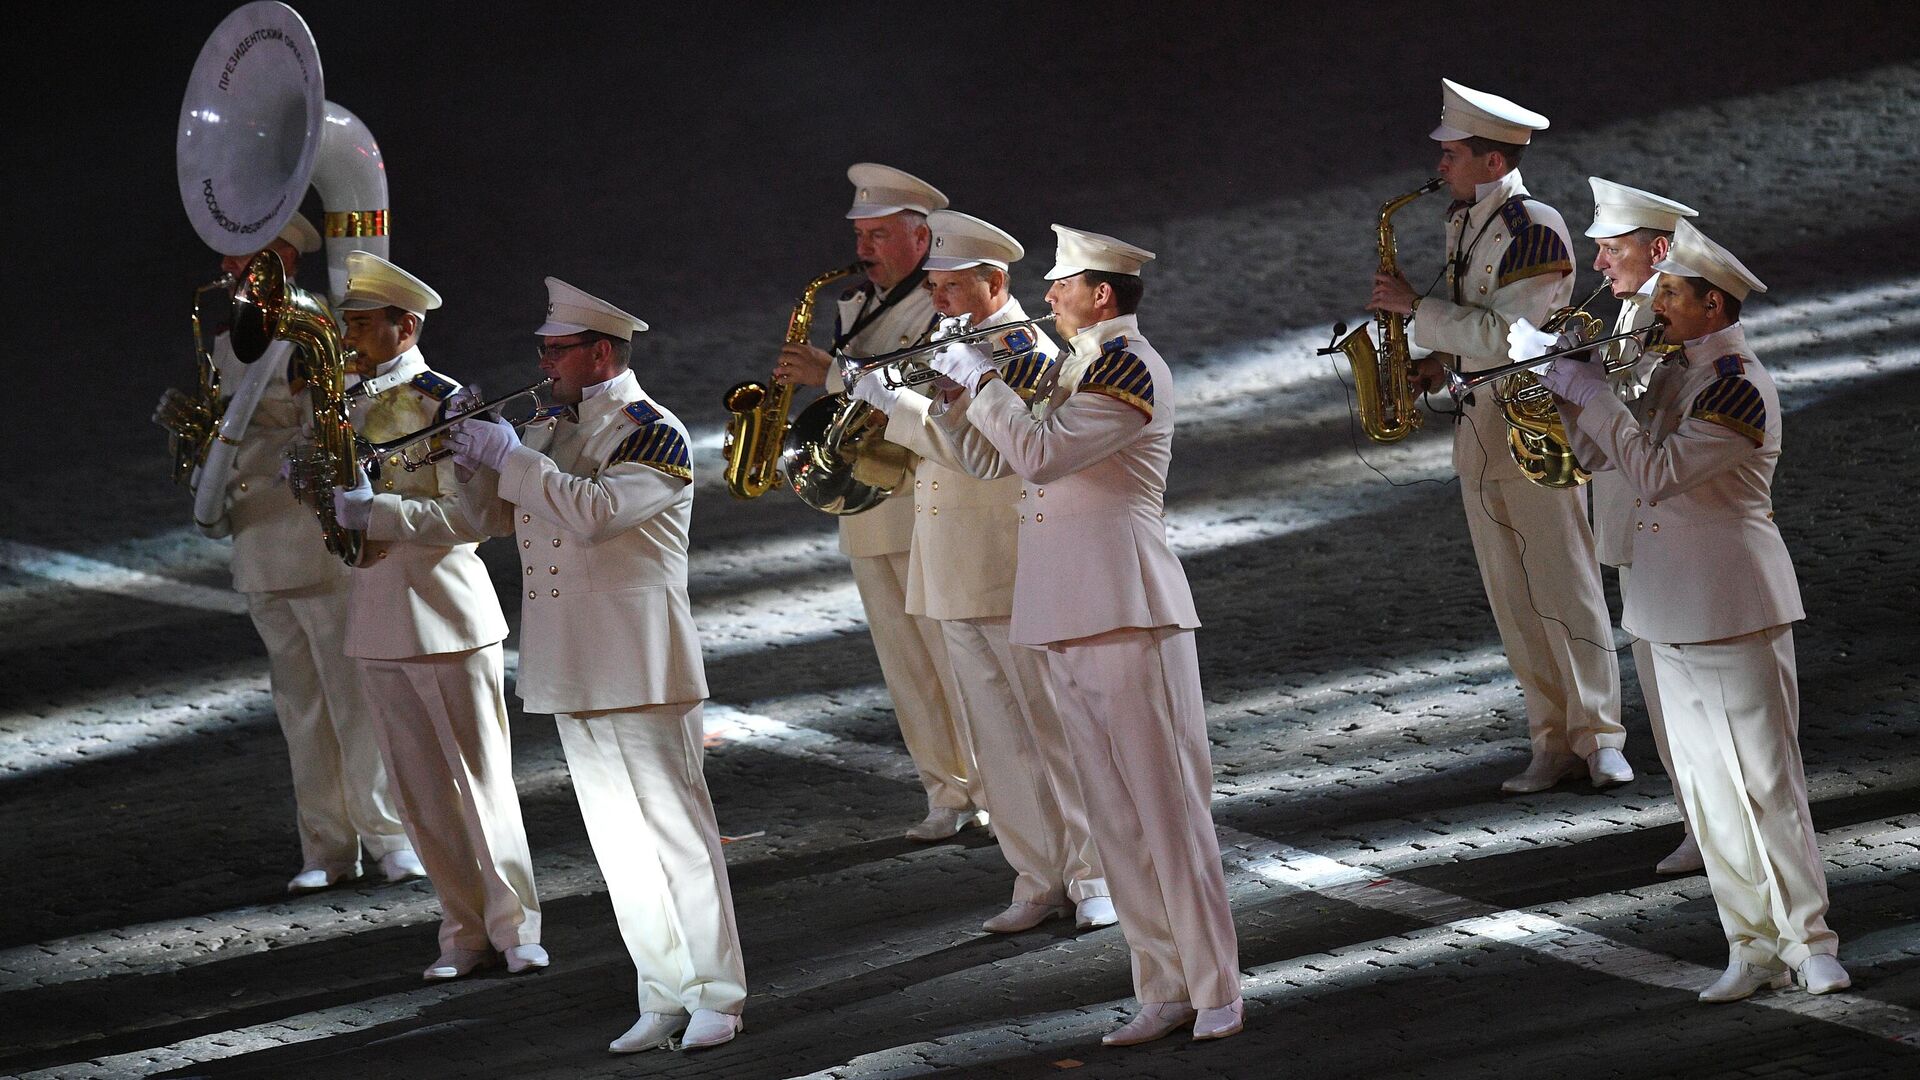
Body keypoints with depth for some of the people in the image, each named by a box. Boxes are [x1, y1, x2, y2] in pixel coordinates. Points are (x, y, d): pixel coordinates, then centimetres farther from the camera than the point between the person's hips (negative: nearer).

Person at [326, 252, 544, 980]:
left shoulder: (443, 403, -12)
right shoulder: (351, 407, 11)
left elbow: (472, 516, -19)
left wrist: (377, 512, -24)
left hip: (446, 616, -7)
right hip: (377, 620, 7)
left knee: (481, 781, -3)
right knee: (418, 791, 8)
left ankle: (514, 926, 4)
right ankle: (465, 933, 15)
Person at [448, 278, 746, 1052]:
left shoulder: (653, 434, -11)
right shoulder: (551, 427, 13)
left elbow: (593, 511, -26)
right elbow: (493, 518, 18)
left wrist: (510, 454, -20)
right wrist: (474, 460, 0)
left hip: (638, 667, -8)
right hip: (570, 668, 8)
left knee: (676, 829, -4)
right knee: (618, 841, 9)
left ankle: (716, 996, 0)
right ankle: (664, 995, 14)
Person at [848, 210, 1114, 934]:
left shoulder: (1026, 352, -11)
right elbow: (927, 453, 18)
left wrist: (873, 390, -20)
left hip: (1018, 579, -8)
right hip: (954, 584, 8)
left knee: (1053, 730, -1)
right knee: (997, 743, 7)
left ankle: (1093, 875, 7)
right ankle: (1040, 882, 12)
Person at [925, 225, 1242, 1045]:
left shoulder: (1129, 366, -10)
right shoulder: (1080, 366, 19)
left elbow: (1040, 453, -21)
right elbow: (1012, 461, 23)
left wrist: (980, 378, -11)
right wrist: (957, 393, 12)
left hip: (1125, 610, -9)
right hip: (1065, 621, 9)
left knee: (1166, 805, -7)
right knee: (1115, 815, 7)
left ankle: (1214, 992, -5)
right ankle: (1164, 989, 10)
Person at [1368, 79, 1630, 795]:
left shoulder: (1535, 227, -15)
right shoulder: (1463, 223, 12)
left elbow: (1503, 332, -22)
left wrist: (1416, 306, -18)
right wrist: (1439, 362, 6)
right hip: (1478, 433, 8)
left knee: (1565, 591, -5)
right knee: (1511, 601, 7)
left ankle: (1599, 740, 1)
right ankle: (1552, 744, 10)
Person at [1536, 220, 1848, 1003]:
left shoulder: (1740, 387, -17)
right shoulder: (1678, 374, 11)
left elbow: (1656, 471, -25)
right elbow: (1603, 454, 16)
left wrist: (1594, 396, -18)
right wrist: (1567, 392, 0)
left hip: (1734, 612, -9)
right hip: (1670, 612, 9)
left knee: (1768, 780, -4)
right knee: (1706, 786, 9)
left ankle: (1808, 941, 2)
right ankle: (1753, 947, 13)